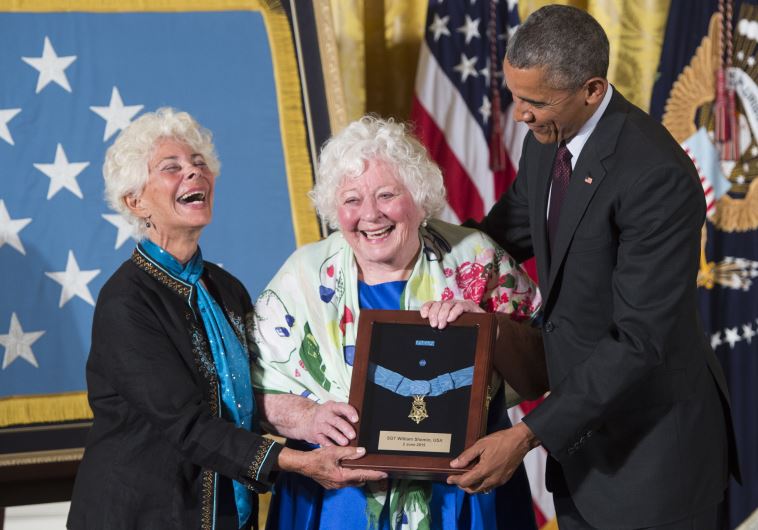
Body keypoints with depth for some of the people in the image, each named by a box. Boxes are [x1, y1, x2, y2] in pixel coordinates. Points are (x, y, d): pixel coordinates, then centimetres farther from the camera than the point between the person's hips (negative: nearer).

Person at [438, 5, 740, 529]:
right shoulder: (548, 138, -2)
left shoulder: (657, 176, -28)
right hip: (582, 412, 8)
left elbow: (640, 340, -28)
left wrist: (526, 436, -28)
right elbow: (514, 227, 16)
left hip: (652, 439, -8)